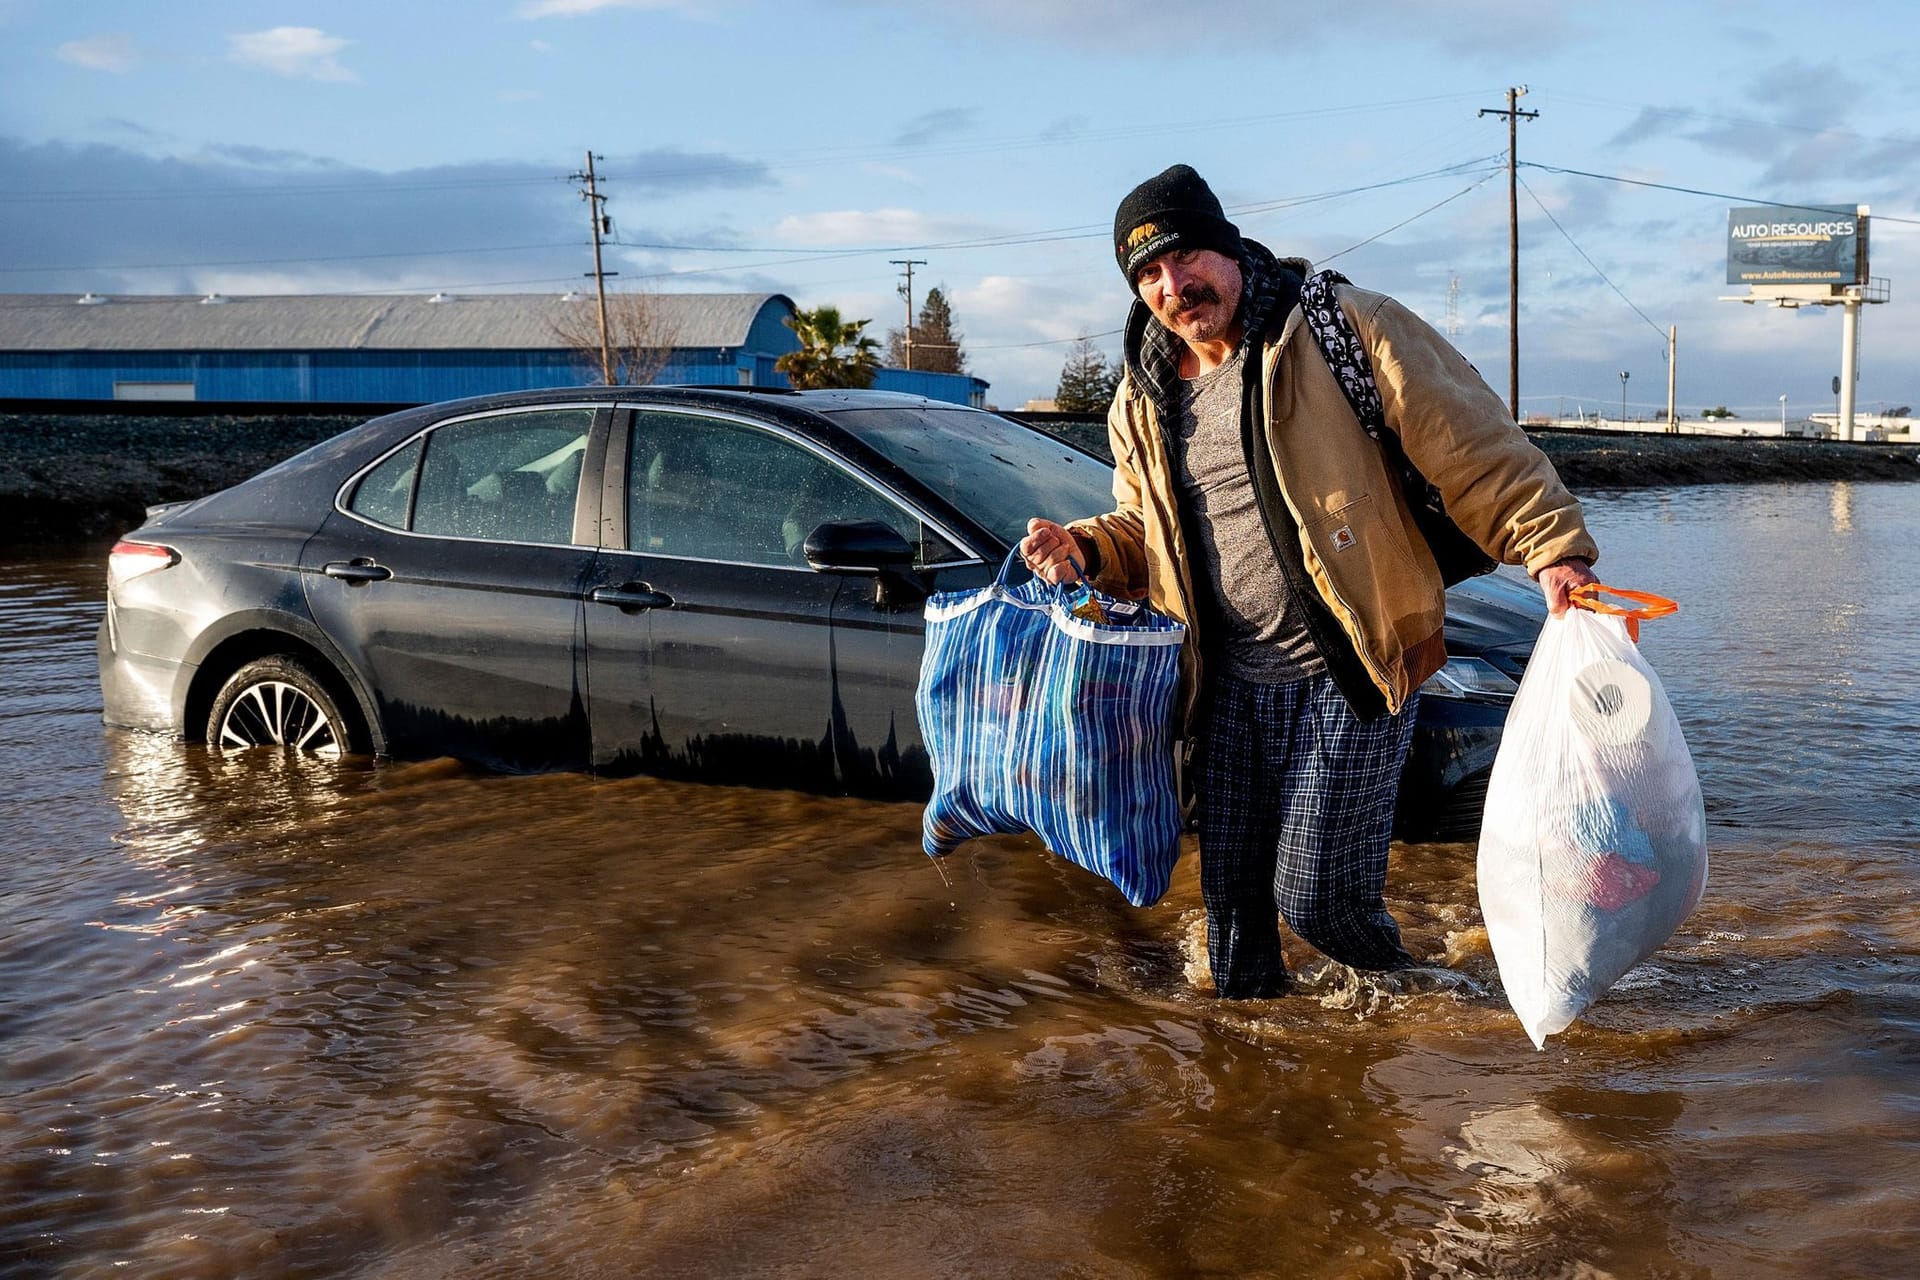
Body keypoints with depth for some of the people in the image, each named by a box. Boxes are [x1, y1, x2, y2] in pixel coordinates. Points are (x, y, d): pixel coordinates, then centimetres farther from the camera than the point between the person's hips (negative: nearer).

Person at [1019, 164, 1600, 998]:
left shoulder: (1342, 328, -8)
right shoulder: (1144, 402, 11)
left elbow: (1473, 447, -11)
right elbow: (1144, 530, 25)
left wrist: (1552, 546, -21)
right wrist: (1085, 549, 4)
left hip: (1354, 672, -6)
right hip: (1232, 680, 6)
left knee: (1315, 896, -5)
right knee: (1231, 894, 13)